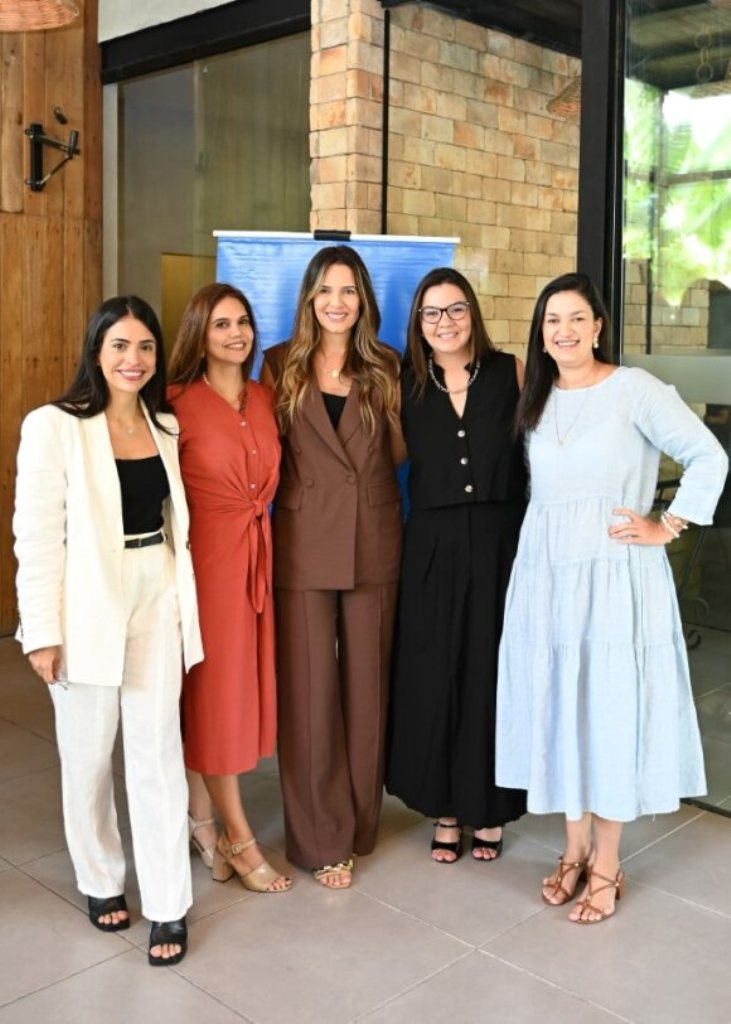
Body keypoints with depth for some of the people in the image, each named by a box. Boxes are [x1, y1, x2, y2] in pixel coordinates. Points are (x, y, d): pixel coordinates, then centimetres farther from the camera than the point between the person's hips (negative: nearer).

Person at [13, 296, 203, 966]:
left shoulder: (166, 425, 8)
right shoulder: (54, 426, -9)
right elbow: (36, 536, -11)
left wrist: (181, 599, 12)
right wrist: (42, 631, -12)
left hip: (157, 600, 4)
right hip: (88, 605, -4)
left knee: (158, 752, 5)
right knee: (88, 753, 11)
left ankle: (167, 905, 16)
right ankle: (101, 880, 33)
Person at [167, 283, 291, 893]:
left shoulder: (266, 399, 8)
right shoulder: (179, 404, -9)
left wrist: (257, 524, 8)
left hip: (258, 555, 6)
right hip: (206, 556, -6)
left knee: (244, 682, 12)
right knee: (216, 689, 3)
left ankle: (201, 817, 29)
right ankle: (238, 838, 15)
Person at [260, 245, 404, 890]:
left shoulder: (384, 368, 7)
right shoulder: (281, 365, 3)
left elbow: (399, 452, 7)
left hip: (374, 545, 2)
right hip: (304, 545, -2)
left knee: (366, 683, 10)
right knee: (309, 688, 2)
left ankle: (359, 822, 27)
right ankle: (320, 837, 15)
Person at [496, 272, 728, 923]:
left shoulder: (633, 389, -7)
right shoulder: (536, 400, 10)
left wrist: (668, 528, -9)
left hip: (615, 578, -5)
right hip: (546, 577, 5)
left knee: (610, 711, 2)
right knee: (558, 707, 10)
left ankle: (607, 865, 17)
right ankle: (575, 848, 26)